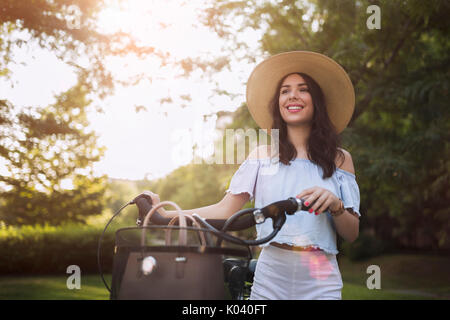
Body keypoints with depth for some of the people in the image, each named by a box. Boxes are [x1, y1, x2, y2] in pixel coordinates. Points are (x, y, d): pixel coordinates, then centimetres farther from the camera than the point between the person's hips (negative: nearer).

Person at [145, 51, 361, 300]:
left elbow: (352, 234, 5)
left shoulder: (339, 159, 7)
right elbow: (226, 210, 1)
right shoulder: (263, 155, 9)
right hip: (270, 278, 0)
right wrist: (165, 214, -8)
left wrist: (335, 205, -15)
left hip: (320, 283, 0)